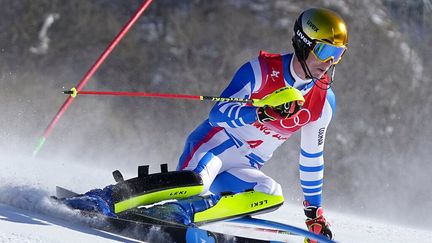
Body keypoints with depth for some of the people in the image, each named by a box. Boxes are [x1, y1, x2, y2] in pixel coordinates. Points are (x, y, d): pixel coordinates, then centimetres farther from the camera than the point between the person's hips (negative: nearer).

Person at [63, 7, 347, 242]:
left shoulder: (324, 101, 2)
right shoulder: (262, 70, -12)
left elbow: (312, 157, 15)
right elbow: (218, 114, -19)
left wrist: (315, 210, 17)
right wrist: (260, 113, -37)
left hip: (243, 169, 5)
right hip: (212, 147, -5)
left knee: (272, 195, -28)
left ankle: (184, 212, -31)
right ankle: (104, 199, -33)